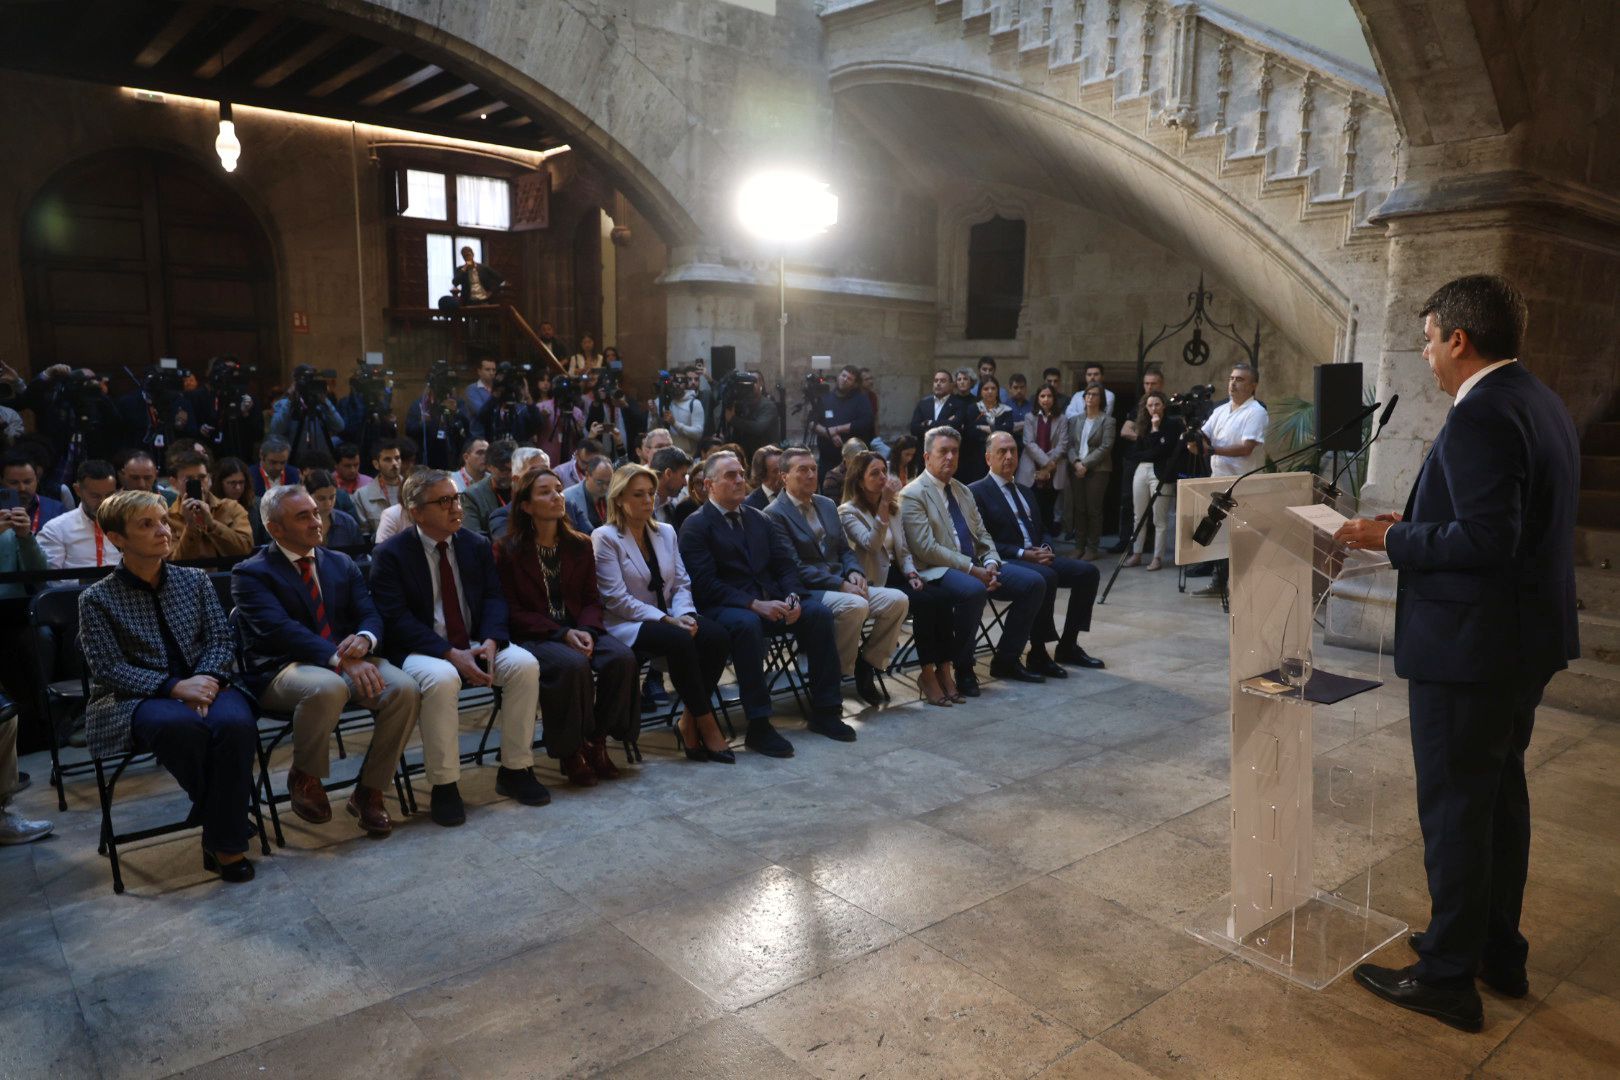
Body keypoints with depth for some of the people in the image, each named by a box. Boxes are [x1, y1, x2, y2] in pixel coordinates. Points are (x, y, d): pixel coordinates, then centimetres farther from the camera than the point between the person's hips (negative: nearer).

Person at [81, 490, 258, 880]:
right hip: (134, 699, -2)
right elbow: (107, 669, -6)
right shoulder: (97, 598, 2)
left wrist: (206, 681, -15)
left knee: (236, 723, -33)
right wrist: (174, 686, -21)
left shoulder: (194, 579, 12)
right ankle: (230, 816, -16)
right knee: (180, 725, -39)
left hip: (202, 684, 3)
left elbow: (221, 640, 7)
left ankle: (225, 841, -20)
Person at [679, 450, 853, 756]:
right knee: (747, 624, -38)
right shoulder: (696, 526, -3)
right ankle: (758, 726, -30)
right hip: (723, 606, -6)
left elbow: (785, 565, 12)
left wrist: (793, 597, -10)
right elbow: (706, 584, -13)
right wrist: (755, 604, -23)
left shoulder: (758, 518, 18)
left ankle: (824, 711, -10)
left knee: (819, 612, -17)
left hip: (770, 599, 6)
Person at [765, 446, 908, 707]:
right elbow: (794, 568, -15)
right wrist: (840, 585, -19)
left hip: (841, 584, 7)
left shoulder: (827, 505, 18)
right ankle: (837, 673, -14)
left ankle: (867, 664, -1)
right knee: (855, 605, -35)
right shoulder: (775, 514, -7)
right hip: (806, 592, -7)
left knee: (897, 599, -14)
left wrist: (854, 572, -3)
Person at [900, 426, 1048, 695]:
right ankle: (963, 668, -17)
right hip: (938, 570, -8)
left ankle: (1006, 660, 5)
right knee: (973, 590, -38)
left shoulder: (963, 490, 19)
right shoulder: (912, 495, -6)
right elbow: (926, 549, -15)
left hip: (977, 565, 8)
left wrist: (990, 563, -4)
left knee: (1034, 582, -6)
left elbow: (982, 534, 18)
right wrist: (972, 569, -18)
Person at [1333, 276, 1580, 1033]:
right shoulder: (1540, 403, 11)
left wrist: (1392, 538, -15)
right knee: (1501, 792, 20)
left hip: (1468, 648, -10)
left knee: (1454, 808, 2)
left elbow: (1485, 539, -27)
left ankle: (1448, 978, 17)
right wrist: (1415, 527, 10)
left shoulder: (1480, 417, -21)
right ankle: (1499, 951, 36)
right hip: (1527, 638, 10)